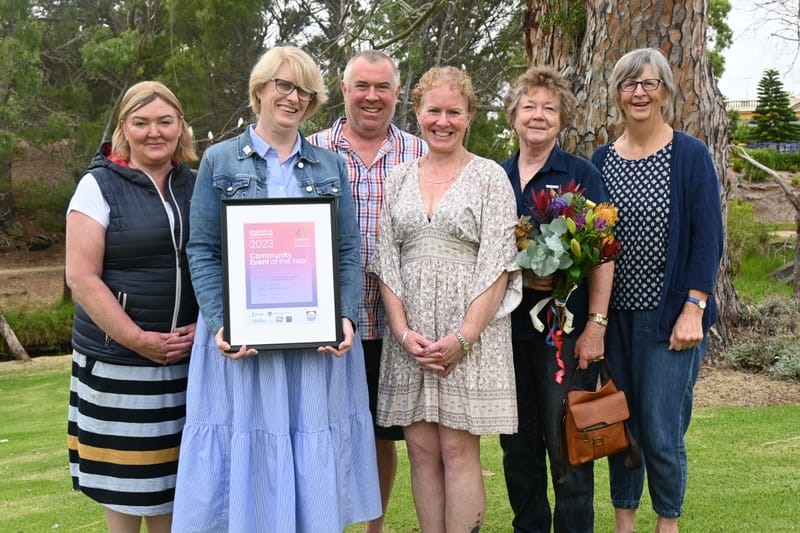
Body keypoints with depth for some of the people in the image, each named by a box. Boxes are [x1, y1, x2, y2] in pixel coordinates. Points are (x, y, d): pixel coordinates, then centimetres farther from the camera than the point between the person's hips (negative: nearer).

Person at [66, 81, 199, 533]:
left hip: (188, 356, 4)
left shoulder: (197, 187, 9)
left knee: (173, 469, 9)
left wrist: (204, 326, -4)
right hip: (118, 361, -4)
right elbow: (81, 277, -10)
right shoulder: (100, 185, -4)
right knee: (125, 470, 5)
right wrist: (137, 340, -15)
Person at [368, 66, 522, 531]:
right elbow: (386, 262, 8)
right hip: (410, 333, 4)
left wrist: (463, 337, -13)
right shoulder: (399, 179, 12)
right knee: (421, 449, 5)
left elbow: (496, 266, -5)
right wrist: (403, 331, -5)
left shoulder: (489, 177, 1)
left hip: (470, 330, -4)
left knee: (458, 449, -3)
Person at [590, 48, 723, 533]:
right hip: (613, 312, 4)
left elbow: (708, 237, -7)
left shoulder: (691, 155, -4)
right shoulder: (602, 159, 8)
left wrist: (694, 309, -14)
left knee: (660, 430, -2)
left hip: (668, 314, -4)